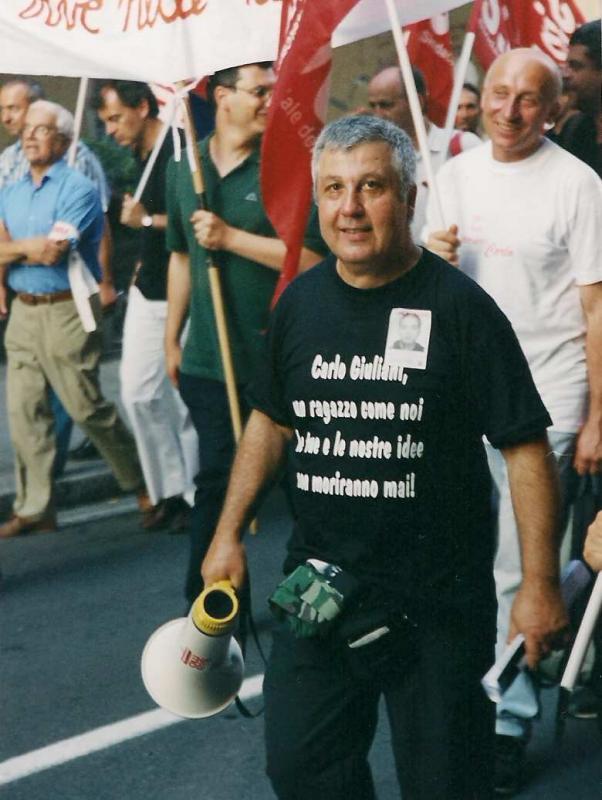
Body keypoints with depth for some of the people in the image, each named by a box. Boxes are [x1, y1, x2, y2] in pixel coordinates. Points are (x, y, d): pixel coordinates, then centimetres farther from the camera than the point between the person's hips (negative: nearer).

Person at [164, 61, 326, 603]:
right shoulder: (184, 167, 8)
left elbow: (313, 257, -16)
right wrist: (172, 338, 17)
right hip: (208, 357, 4)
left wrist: (231, 237, -18)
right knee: (216, 479, 10)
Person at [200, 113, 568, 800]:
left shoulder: (457, 305, -12)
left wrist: (540, 582, -13)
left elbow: (524, 448, -10)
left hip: (438, 601, -4)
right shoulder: (302, 301, 4)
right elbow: (272, 420, 18)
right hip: (318, 585, 4)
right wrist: (229, 533, 14)